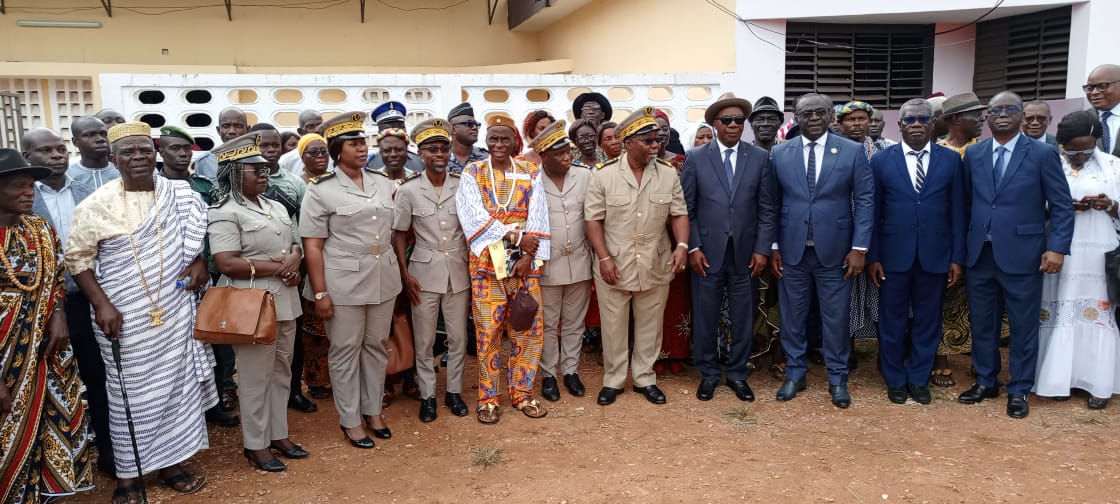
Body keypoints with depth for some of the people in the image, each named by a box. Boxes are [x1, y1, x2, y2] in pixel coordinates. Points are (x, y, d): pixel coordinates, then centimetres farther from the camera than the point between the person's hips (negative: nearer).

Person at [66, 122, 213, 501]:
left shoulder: (181, 195, 0)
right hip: (124, 317, -3)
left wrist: (200, 261, -4)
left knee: (175, 385, 10)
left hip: (175, 312, 3)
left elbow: (199, 234, 15)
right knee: (130, 394, 5)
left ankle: (170, 462, 26)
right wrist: (101, 304, -12)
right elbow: (78, 257, -3)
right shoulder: (97, 205, -8)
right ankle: (128, 473, 20)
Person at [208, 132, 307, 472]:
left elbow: (295, 244, 18)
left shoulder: (277, 208, 14)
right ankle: (256, 445, 17)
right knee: (255, 377, 3)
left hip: (285, 302, 8)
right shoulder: (225, 213, -11)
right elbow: (226, 264, -19)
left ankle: (278, 434, 29)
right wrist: (276, 267, -16)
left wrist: (294, 260, -6)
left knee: (281, 372, 15)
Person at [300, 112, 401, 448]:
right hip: (343, 282, -4)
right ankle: (350, 420, 20)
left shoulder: (383, 183, 6)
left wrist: (400, 272, 13)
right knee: (346, 351, 6)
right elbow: (312, 245, -9)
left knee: (376, 346, 14)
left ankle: (373, 411, 29)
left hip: (383, 279, 4)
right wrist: (320, 293, -13)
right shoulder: (321, 190, -7)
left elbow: (396, 228, 18)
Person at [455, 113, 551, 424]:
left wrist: (528, 256, -11)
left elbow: (537, 218, 0)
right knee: (488, 332, 2)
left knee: (529, 329, 5)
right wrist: (515, 237, -16)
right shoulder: (472, 173, 2)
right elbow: (476, 217, -9)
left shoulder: (530, 173, 7)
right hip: (487, 263, -2)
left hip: (525, 262, 2)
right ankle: (489, 398, 15)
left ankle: (522, 393, 21)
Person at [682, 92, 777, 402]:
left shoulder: (760, 158, 3)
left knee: (743, 318, 9)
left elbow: (768, 208, 3)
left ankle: (738, 374, 25)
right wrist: (693, 247, -7)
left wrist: (762, 249, -4)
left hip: (745, 253, 1)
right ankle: (709, 373, 24)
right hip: (707, 253, -1)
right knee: (705, 317, 7)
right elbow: (686, 208, 0)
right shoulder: (696, 158, 1)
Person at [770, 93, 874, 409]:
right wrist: (773, 246, 1)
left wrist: (859, 247, -7)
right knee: (792, 317, 10)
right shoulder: (779, 154, 3)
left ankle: (837, 379, 23)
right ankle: (794, 375, 25)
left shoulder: (853, 151, -1)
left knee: (836, 318, 8)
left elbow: (865, 200, -1)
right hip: (792, 251, 1)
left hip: (835, 250, -1)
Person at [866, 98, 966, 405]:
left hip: (935, 256, 1)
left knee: (928, 321, 10)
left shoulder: (951, 160, 3)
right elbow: (873, 213, 1)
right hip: (894, 255, -1)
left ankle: (919, 379, 26)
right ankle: (895, 380, 24)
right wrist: (872, 257, -3)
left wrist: (957, 258, 0)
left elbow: (957, 212, 3)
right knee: (892, 321, 8)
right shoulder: (881, 161, 0)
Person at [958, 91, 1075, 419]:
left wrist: (1057, 247, -12)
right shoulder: (973, 154, 7)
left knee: (1023, 326, 7)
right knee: (981, 323, 13)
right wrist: (961, 246, 4)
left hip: (1022, 255, -3)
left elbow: (1062, 206, -3)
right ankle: (986, 382, 29)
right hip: (979, 255, 3)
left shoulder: (1043, 154, -3)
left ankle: (1019, 390, 21)